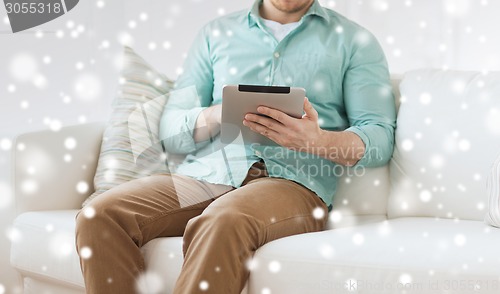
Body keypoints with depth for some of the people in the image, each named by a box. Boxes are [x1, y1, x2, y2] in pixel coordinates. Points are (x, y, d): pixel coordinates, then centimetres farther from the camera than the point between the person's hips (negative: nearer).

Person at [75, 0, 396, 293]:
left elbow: (380, 138, 4)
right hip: (206, 173, 4)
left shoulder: (354, 40, 15)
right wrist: (219, 115, -6)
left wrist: (317, 140, -17)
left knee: (222, 222, -38)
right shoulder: (216, 33, 22)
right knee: (100, 215, -24)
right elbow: (171, 131, 16)